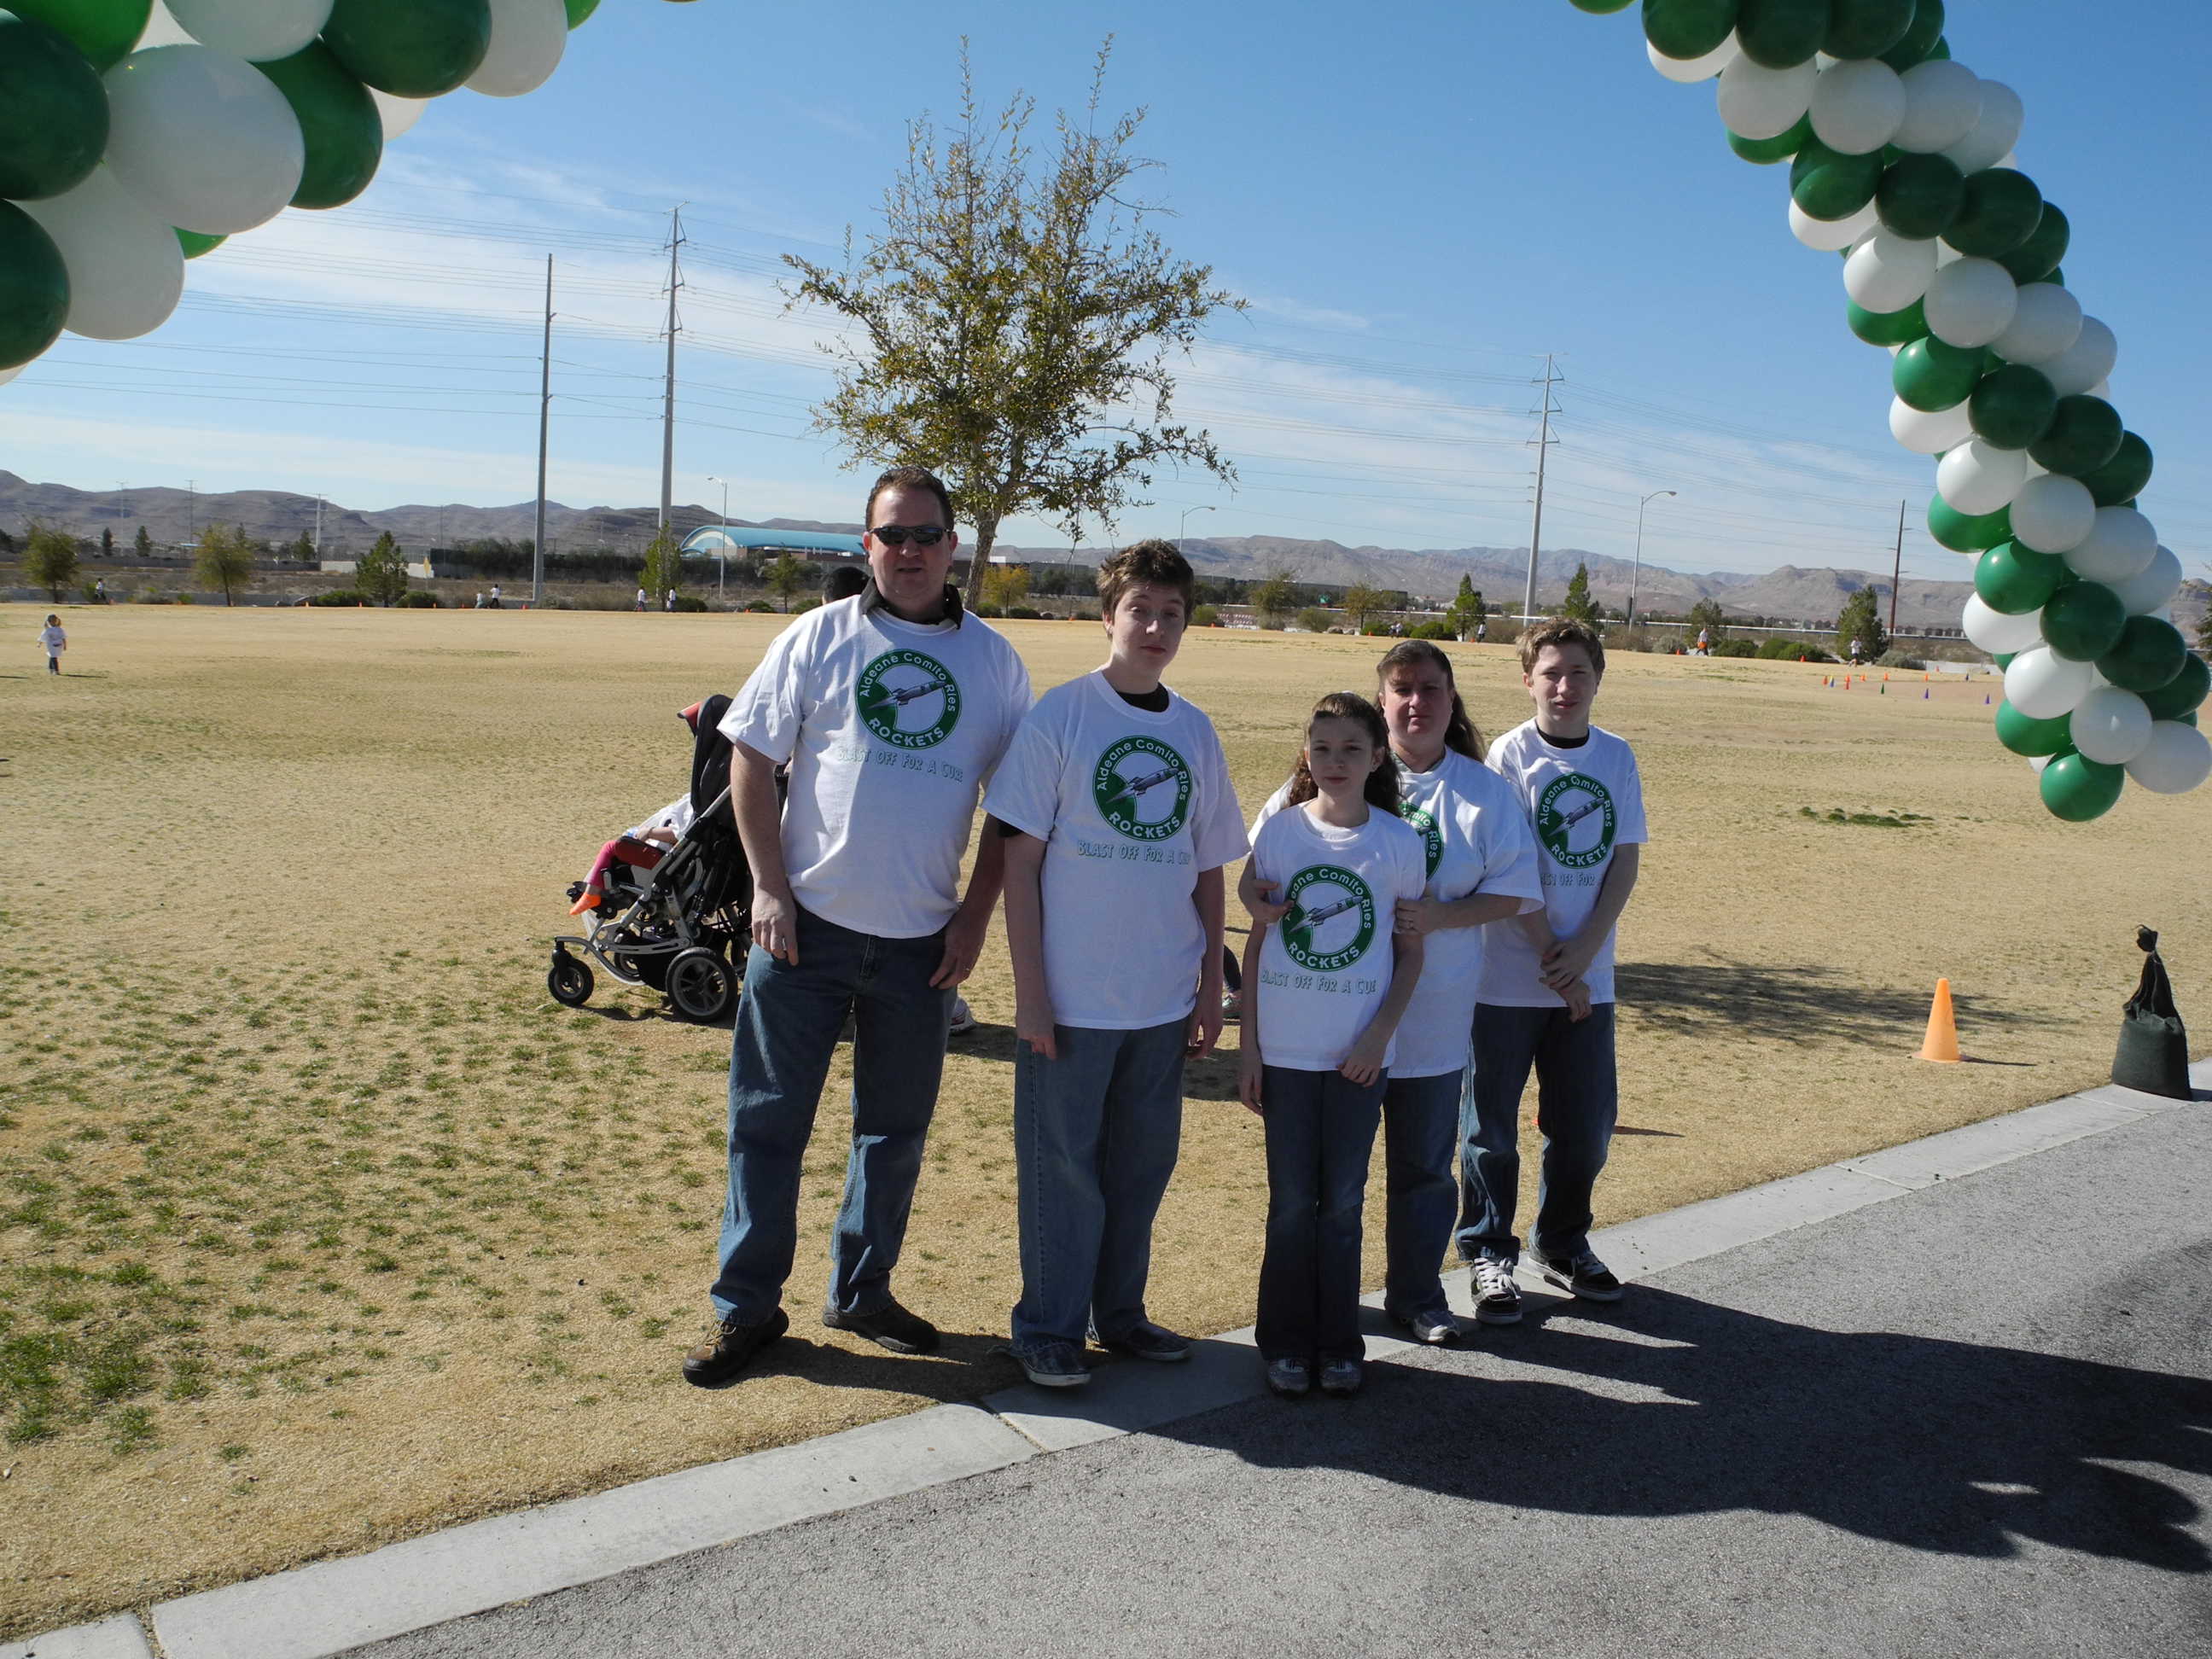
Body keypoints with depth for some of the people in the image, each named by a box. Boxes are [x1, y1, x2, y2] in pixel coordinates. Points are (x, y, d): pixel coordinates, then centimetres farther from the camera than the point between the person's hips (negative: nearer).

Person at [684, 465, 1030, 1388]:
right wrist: (769, 886, -7)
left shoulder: (992, 660, 6)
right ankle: (746, 1307, 16)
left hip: (922, 940, 2)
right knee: (768, 1119, 3)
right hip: (806, 925, -2)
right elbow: (750, 758, 1)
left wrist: (975, 915, 1)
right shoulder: (819, 637, 1)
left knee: (897, 1127, 12)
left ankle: (861, 1292, 29)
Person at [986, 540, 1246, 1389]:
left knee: (1143, 1159, 14)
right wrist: (1029, 992, -12)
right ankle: (1049, 1328, 19)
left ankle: (1120, 1312, 31)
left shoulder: (1195, 732, 7)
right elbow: (1020, 857, -8)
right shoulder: (1061, 715, -7)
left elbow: (1208, 869, 13)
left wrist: (1211, 988, 11)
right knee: (1062, 1163, 4)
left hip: (1164, 1000, 5)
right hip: (1071, 997, -4)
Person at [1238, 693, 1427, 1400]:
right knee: (1292, 1203, 7)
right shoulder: (1279, 832, -2)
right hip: (1286, 1048, 0)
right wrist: (1248, 1044, 1)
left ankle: (1338, 1345, 22)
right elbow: (1256, 942, 3)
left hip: (1361, 1051, 0)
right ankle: (1286, 1343, 20)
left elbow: (1411, 950, 5)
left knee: (1343, 1202, 8)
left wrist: (1381, 1031, -7)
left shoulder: (1400, 843, -3)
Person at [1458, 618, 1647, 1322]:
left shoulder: (1616, 757, 6)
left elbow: (1626, 863, 4)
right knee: (1493, 1124, 3)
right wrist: (1553, 960, -12)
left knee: (1588, 1120, 13)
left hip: (1588, 977, 4)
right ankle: (1490, 1256, 18)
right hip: (1508, 977, -4)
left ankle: (1563, 1244, 32)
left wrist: (1583, 953, -8)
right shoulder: (1510, 754, -7)